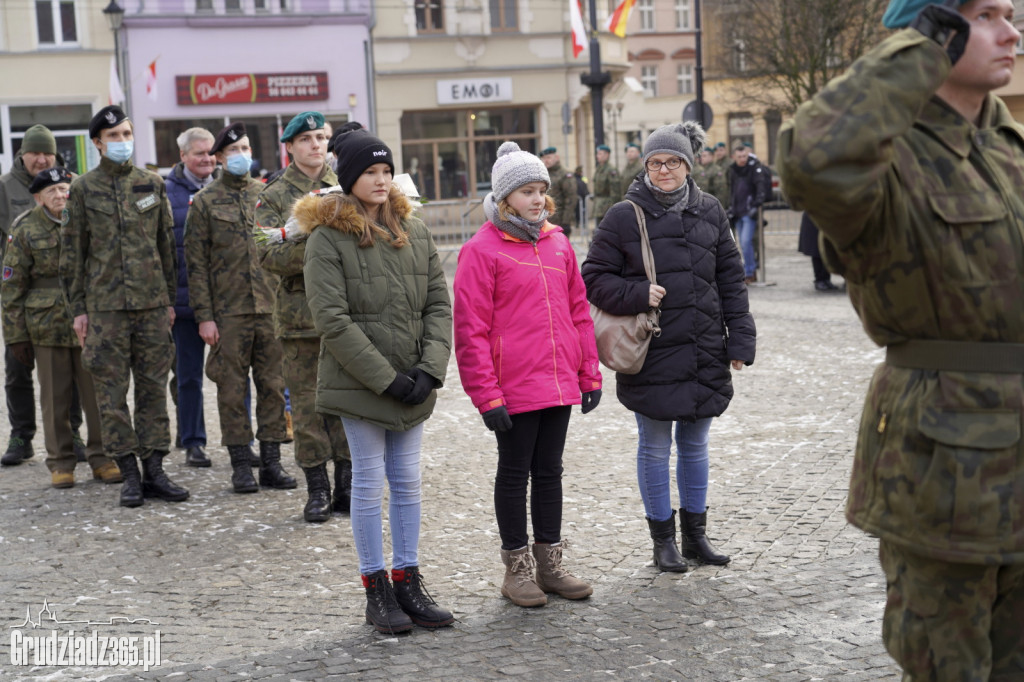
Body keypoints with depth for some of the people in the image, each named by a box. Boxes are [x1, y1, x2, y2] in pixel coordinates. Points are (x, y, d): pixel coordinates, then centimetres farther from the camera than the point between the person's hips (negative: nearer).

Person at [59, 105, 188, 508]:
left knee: (154, 388, 5)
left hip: (153, 304, 2)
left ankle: (154, 470, 12)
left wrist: (170, 299, 10)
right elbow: (72, 253, 3)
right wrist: (78, 308, -1)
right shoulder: (84, 189, 2)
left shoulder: (152, 184, 9)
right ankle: (129, 473, 9)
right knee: (112, 393, 0)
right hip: (105, 306, -2)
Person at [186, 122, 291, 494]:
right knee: (233, 388, 2)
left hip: (271, 307, 3)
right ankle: (241, 464, 10)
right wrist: (204, 316, -7)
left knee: (273, 385, 5)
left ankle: (271, 461, 13)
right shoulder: (205, 202, 2)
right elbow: (196, 263, -1)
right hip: (229, 312, -2)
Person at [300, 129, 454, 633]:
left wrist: (430, 369, -9)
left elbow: (439, 306, 6)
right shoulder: (327, 238, -8)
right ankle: (376, 590, 14)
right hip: (359, 383, -5)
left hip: (412, 384, 5)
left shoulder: (415, 232, 8)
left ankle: (408, 582, 21)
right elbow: (333, 321, -14)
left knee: (407, 483, 11)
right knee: (369, 483, 3)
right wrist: (386, 378, -16)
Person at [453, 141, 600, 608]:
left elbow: (578, 311, 14)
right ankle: (517, 568, 18)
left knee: (550, 472, 13)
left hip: (559, 383, 5)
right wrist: (487, 395, -14)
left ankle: (549, 564, 24)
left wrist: (589, 373, 11)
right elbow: (471, 330, -11)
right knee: (515, 474, 6)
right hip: (514, 388, -5)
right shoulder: (481, 251, -9)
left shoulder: (558, 244, 9)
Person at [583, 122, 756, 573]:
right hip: (650, 355, -3)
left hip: (705, 354, 3)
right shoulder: (624, 217, -4)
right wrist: (637, 296, -17)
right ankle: (663, 539, 21)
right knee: (655, 448, 7)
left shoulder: (710, 213, 7)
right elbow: (594, 278, -1)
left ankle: (696, 534, 28)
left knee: (695, 445, 14)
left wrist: (740, 339, 5)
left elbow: (731, 279, 10)